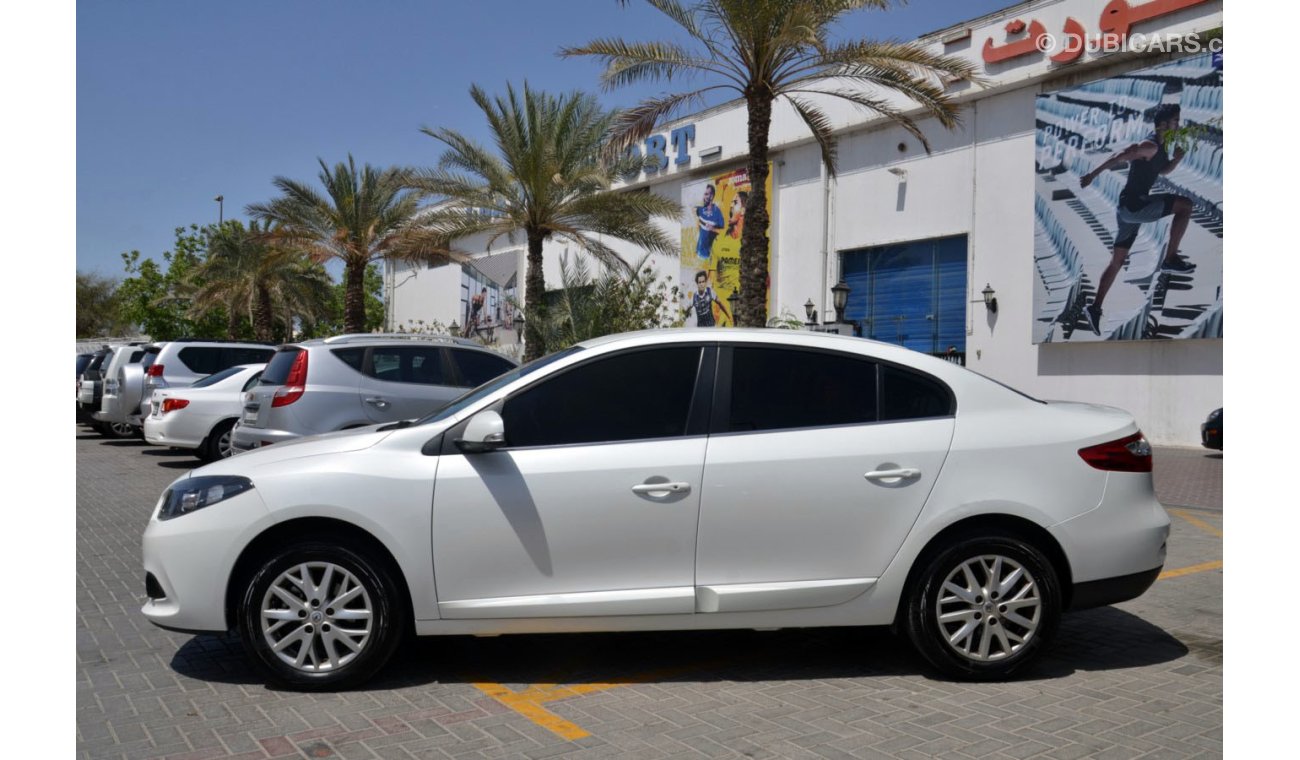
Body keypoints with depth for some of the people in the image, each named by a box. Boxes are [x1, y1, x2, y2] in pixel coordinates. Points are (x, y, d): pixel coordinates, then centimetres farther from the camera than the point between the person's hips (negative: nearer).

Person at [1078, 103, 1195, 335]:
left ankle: (1095, 307, 11)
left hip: (1129, 208, 10)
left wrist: (1177, 158, 12)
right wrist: (1093, 175, -28)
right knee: (1186, 205, -12)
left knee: (1117, 261, 10)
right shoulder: (1150, 146, -13)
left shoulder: (1159, 147, 18)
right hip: (1134, 205, -10)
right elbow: (1118, 157, -23)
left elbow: (1162, 171, 32)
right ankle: (1170, 259, -9)